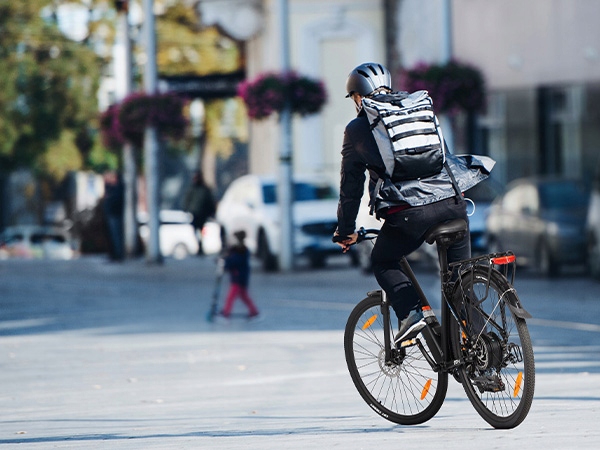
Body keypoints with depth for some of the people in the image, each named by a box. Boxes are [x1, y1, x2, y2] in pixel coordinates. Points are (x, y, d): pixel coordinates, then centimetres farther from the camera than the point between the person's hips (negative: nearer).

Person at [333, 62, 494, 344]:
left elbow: (351, 186, 17)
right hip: (452, 202, 4)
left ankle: (411, 311, -3)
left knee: (383, 262, 20)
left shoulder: (357, 129, 12)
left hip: (409, 211, -4)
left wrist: (346, 231, 29)